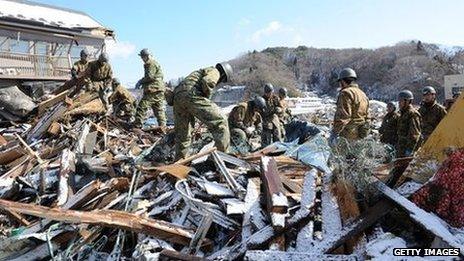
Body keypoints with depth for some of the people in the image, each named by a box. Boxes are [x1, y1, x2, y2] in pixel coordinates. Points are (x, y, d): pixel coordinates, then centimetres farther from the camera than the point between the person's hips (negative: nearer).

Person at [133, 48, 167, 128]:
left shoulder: (151, 64, -7)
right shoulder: (155, 63, 25)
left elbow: (150, 76, -17)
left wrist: (140, 81, -5)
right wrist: (143, 83, 16)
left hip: (153, 90, -11)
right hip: (159, 90, 11)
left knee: (142, 107, -10)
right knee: (159, 110, 10)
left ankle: (137, 126, -11)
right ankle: (163, 127, 10)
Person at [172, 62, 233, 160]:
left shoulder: (201, 71, 39)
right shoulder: (215, 71, 11)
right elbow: (207, 82, -12)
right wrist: (208, 98, 2)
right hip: (191, 94, -9)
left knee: (182, 134, 18)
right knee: (219, 122, -9)